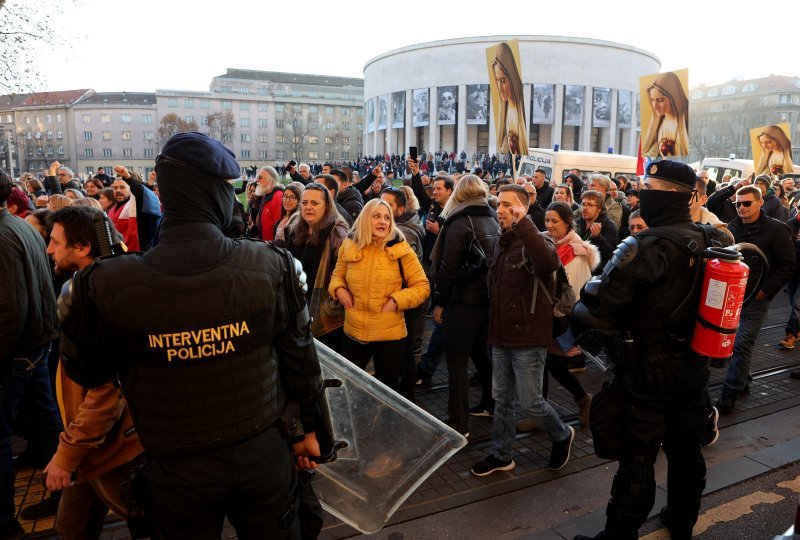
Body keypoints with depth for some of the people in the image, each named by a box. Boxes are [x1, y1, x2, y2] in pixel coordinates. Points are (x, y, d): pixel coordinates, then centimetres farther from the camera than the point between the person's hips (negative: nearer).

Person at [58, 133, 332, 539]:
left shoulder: (108, 284, -18)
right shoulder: (272, 265, -16)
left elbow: (87, 373, -1)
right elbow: (300, 357, -6)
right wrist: (310, 428, 9)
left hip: (177, 466, 0)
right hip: (262, 450, 0)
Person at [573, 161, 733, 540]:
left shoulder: (647, 246, -24)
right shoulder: (712, 240, 0)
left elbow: (597, 309, -25)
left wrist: (576, 311, -4)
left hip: (647, 370, -7)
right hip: (693, 367, 7)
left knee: (637, 459, 5)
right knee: (686, 452, 22)